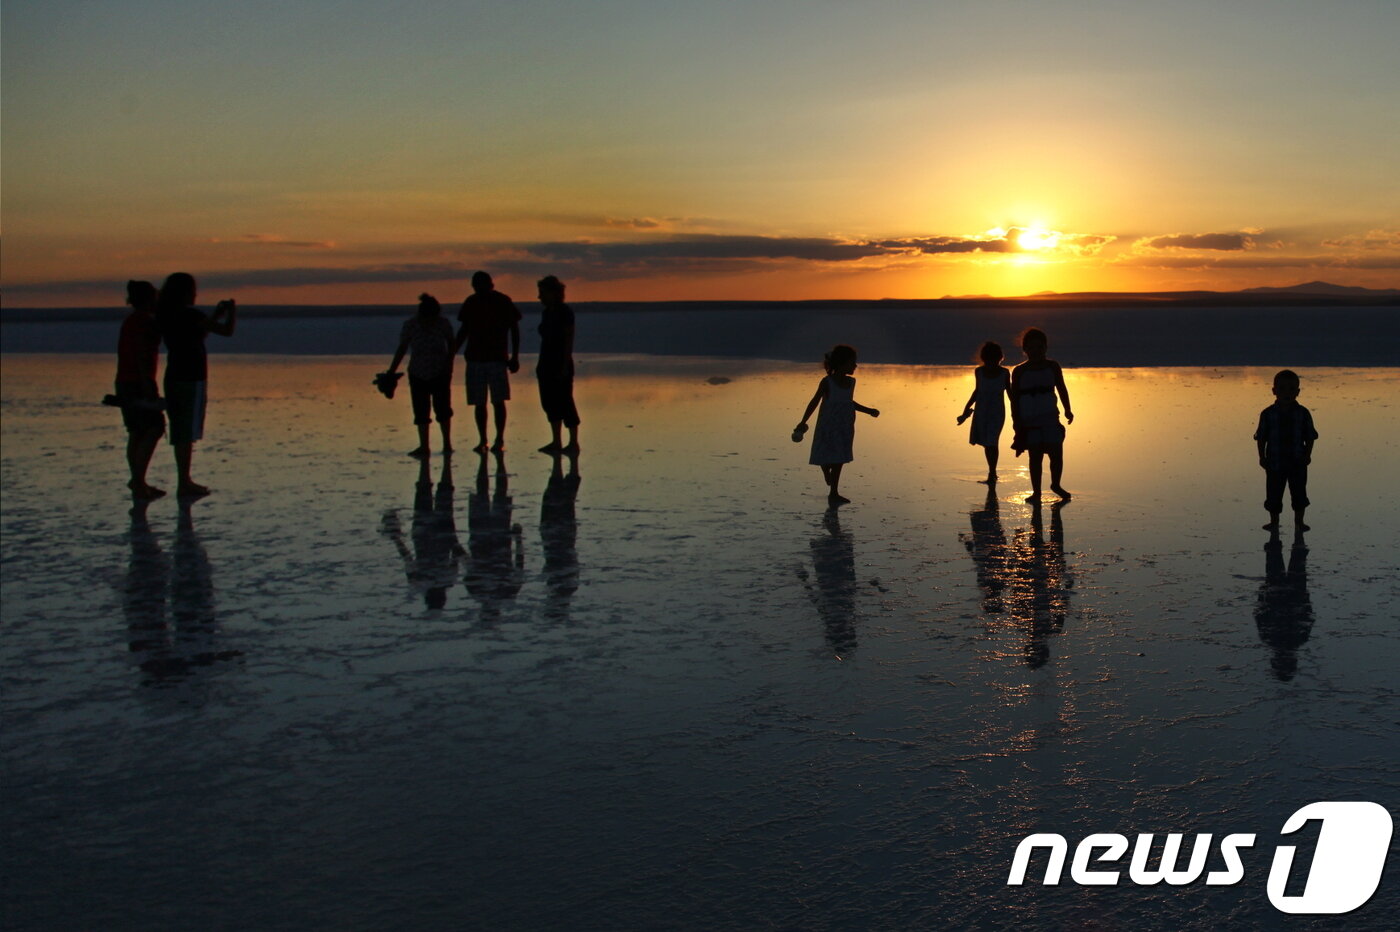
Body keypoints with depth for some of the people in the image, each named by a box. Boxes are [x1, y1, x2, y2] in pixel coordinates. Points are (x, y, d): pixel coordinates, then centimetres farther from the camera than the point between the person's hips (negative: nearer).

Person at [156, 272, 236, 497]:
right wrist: (233, 312, 6)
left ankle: (185, 480, 20)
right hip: (191, 379, -8)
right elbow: (227, 331, -13)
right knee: (187, 433, -4)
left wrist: (216, 314, 23)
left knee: (180, 432, 13)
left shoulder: (167, 316, 9)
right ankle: (185, 483, -2)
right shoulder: (189, 315, -15)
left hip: (174, 377, 8)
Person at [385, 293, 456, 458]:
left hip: (440, 373, -1)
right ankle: (424, 447, 10)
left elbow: (452, 344, 4)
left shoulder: (443, 324, -11)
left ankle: (447, 444, 6)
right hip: (418, 374, 1)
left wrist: (449, 363, -8)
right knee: (421, 412, 2)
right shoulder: (410, 325, -11)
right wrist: (391, 372, -3)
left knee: (443, 409, -6)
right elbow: (402, 348, -2)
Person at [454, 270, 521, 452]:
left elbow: (514, 330, 2)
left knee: (498, 401, -6)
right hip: (475, 359, 3)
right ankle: (482, 441, 9)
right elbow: (464, 330, 15)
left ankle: (499, 440, -2)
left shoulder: (504, 302, -3)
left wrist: (515, 357, -3)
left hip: (497, 358, -3)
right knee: (479, 403, 3)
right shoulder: (471, 302, 7)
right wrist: (452, 355, 12)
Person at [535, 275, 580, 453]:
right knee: (549, 402, 8)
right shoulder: (546, 312, 13)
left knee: (565, 402, -6)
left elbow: (569, 340, -14)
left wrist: (565, 366, -19)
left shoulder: (565, 312, -11)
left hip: (561, 364, -8)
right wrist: (541, 365, 15)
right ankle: (556, 442, 13)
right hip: (547, 364, 8)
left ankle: (573, 443, -1)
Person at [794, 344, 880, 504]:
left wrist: (868, 411, 23)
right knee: (826, 458, -3)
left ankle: (834, 493, 16)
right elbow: (814, 402, -6)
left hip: (845, 428, 5)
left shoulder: (851, 382, 5)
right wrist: (803, 422, -10)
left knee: (839, 461, 7)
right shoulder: (827, 383, -12)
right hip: (828, 427, -5)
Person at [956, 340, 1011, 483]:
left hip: (997, 412, -3)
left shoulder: (1004, 373, -6)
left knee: (991, 443, -12)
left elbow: (1010, 392, 4)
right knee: (987, 443, 6)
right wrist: (966, 409, 14)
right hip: (981, 411, 3)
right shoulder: (978, 372, 0)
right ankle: (992, 473, 22)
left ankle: (991, 475, -8)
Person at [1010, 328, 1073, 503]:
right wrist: (1016, 421, -3)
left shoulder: (1052, 367, 6)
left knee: (1056, 453, -2)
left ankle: (1056, 485, 21)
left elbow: (1062, 389, 13)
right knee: (1035, 457, 2)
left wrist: (1067, 410, 6)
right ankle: (1036, 492, 9)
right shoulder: (1019, 371, 1)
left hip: (1050, 418, 1)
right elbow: (1014, 397, 2)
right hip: (1029, 421, -1)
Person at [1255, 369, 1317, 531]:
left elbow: (1310, 437, 3)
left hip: (1297, 462, 0)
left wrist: (1307, 455, -8)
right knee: (1274, 494, 5)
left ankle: (1299, 521, 18)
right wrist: (1262, 456, -5)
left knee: (1299, 494, 5)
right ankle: (1274, 522, 18)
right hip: (1275, 462, 0)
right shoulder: (1268, 414, -2)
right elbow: (1261, 437, 1)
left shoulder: (1303, 413, -1)